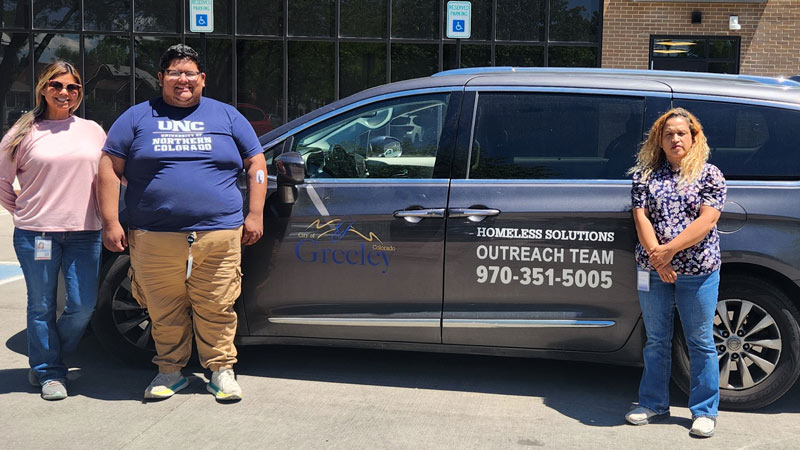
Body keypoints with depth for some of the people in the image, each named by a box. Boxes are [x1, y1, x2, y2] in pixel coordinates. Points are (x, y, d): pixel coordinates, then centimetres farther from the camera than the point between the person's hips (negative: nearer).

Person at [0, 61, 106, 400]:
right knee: (42, 307, 4)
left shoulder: (93, 131, 11)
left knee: (83, 306, -1)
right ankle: (49, 372, 19)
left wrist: (109, 218, 10)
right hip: (36, 234, -2)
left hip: (84, 233, 2)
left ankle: (46, 358, 22)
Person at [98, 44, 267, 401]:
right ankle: (170, 371, 23)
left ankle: (221, 370, 17)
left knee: (217, 310, 2)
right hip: (154, 238, 0)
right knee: (164, 312, 7)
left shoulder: (226, 116, 13)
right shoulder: (138, 117, 10)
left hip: (219, 236, 0)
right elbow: (110, 168, 8)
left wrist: (255, 215, 4)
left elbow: (256, 163, 13)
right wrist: (111, 222, 0)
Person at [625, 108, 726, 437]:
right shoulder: (645, 174, 6)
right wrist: (657, 258, -14)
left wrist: (669, 250, -18)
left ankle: (704, 412, 17)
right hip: (653, 272, 3)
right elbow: (641, 217, -2)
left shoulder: (709, 174, -1)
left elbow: (706, 221, -11)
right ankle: (654, 404, 25)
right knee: (656, 341, 13)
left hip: (698, 272, -2)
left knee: (700, 344, 6)